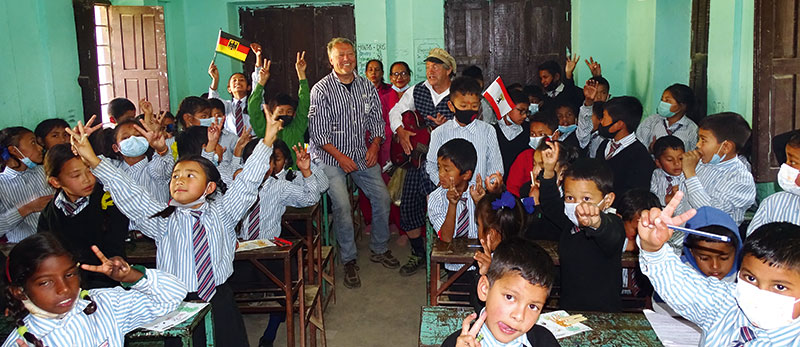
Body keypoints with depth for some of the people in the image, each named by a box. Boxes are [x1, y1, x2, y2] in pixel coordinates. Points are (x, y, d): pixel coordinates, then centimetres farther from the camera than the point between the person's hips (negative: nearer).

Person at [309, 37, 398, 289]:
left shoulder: (367, 86, 6)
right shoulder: (321, 90, -9)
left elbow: (376, 119, 12)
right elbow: (318, 131, -12)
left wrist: (375, 145, -5)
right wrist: (340, 156, -17)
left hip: (362, 154, 5)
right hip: (330, 157, -5)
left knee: (382, 197, 1)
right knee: (342, 206, -16)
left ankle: (379, 250, 21)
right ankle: (349, 260, 1)